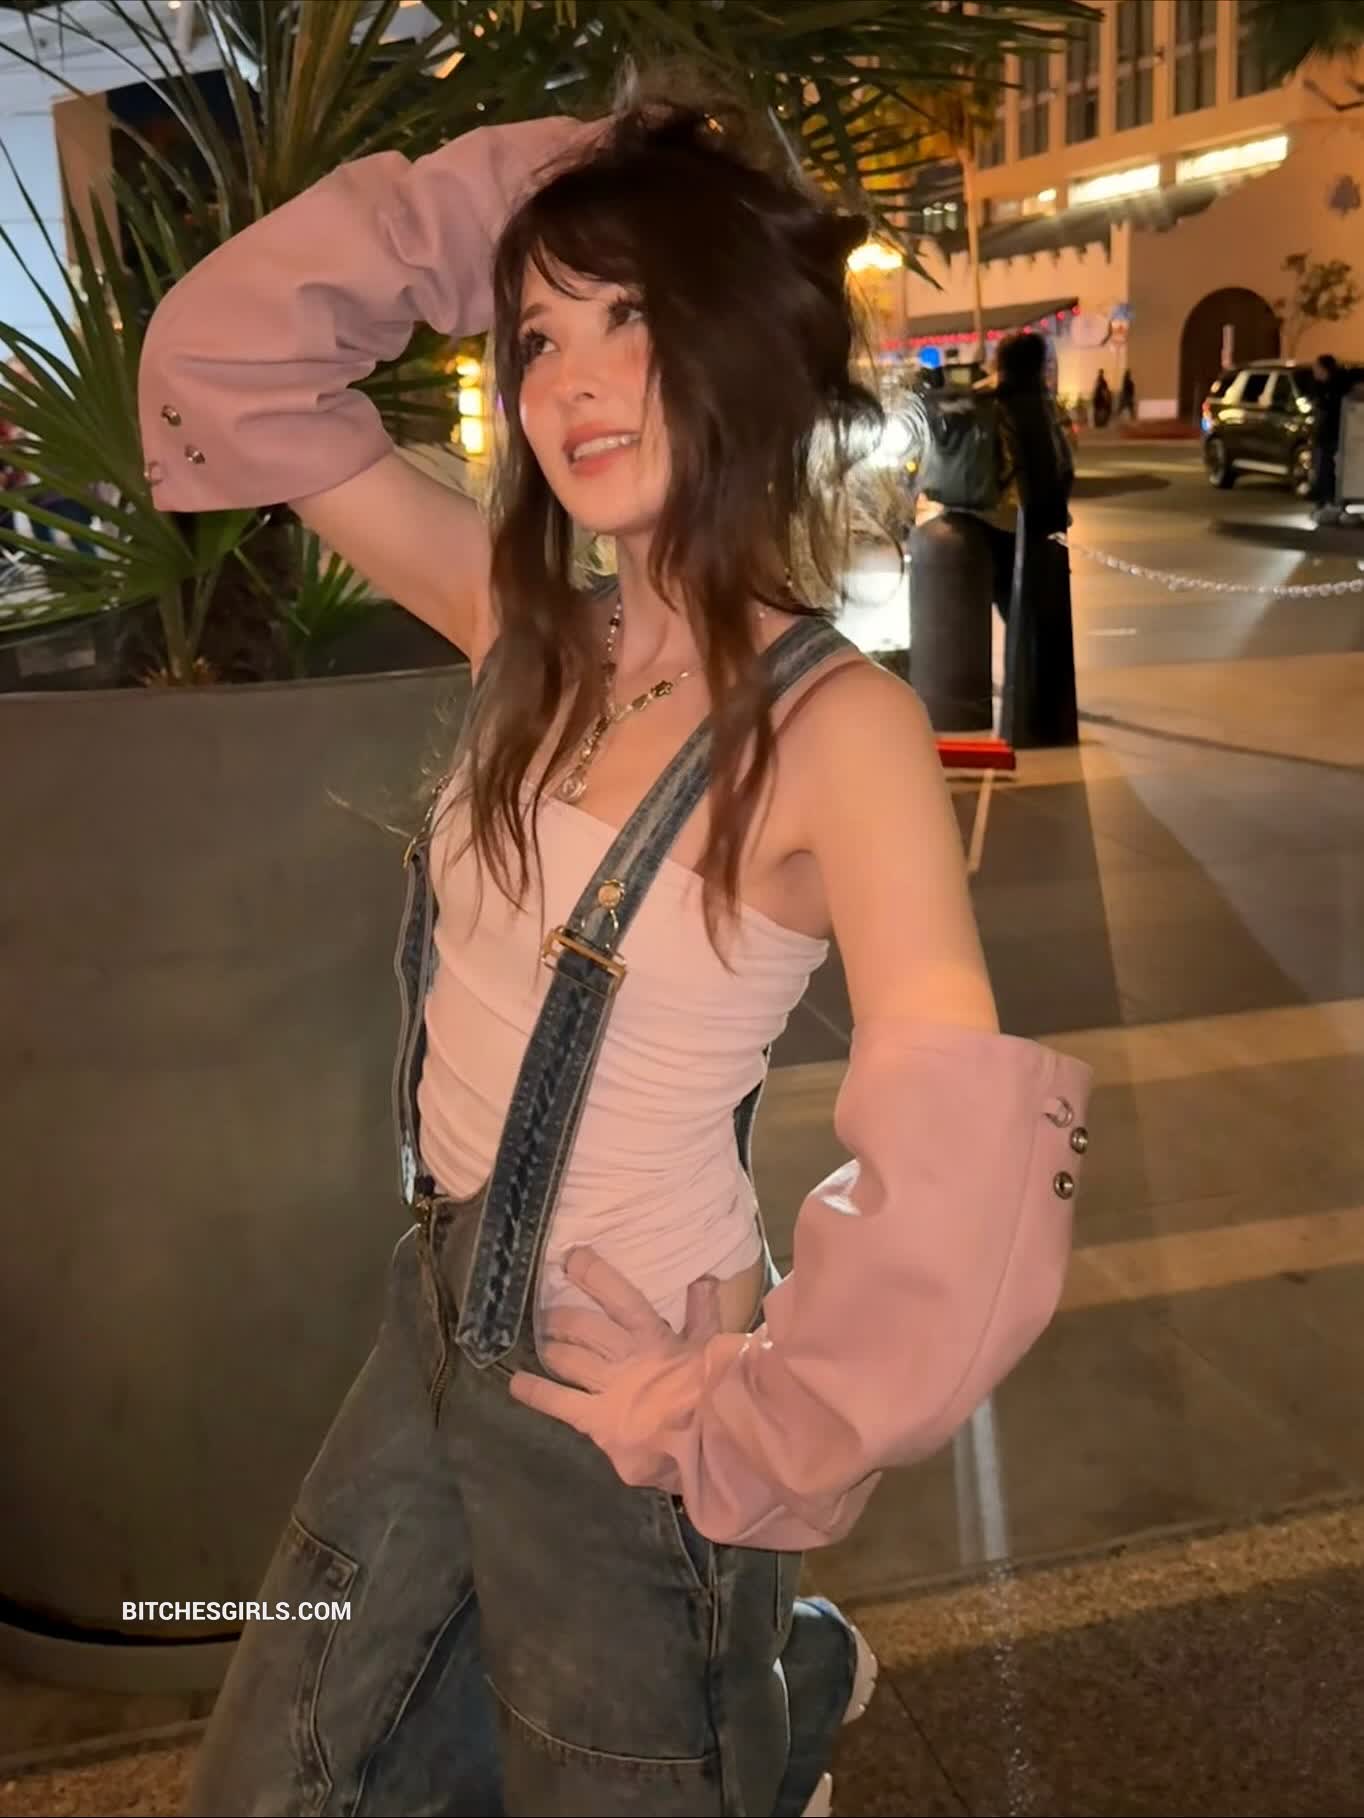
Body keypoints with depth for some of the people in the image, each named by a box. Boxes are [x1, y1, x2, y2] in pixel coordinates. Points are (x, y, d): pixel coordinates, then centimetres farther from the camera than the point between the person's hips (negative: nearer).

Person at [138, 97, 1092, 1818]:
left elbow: (955, 1178, -30)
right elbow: (229, 360, 1)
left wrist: (750, 1430, -18)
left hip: (617, 1388, -6)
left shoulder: (835, 722, -22)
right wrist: (491, 192, -8)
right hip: (435, 1321, 7)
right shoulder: (528, 634, -3)